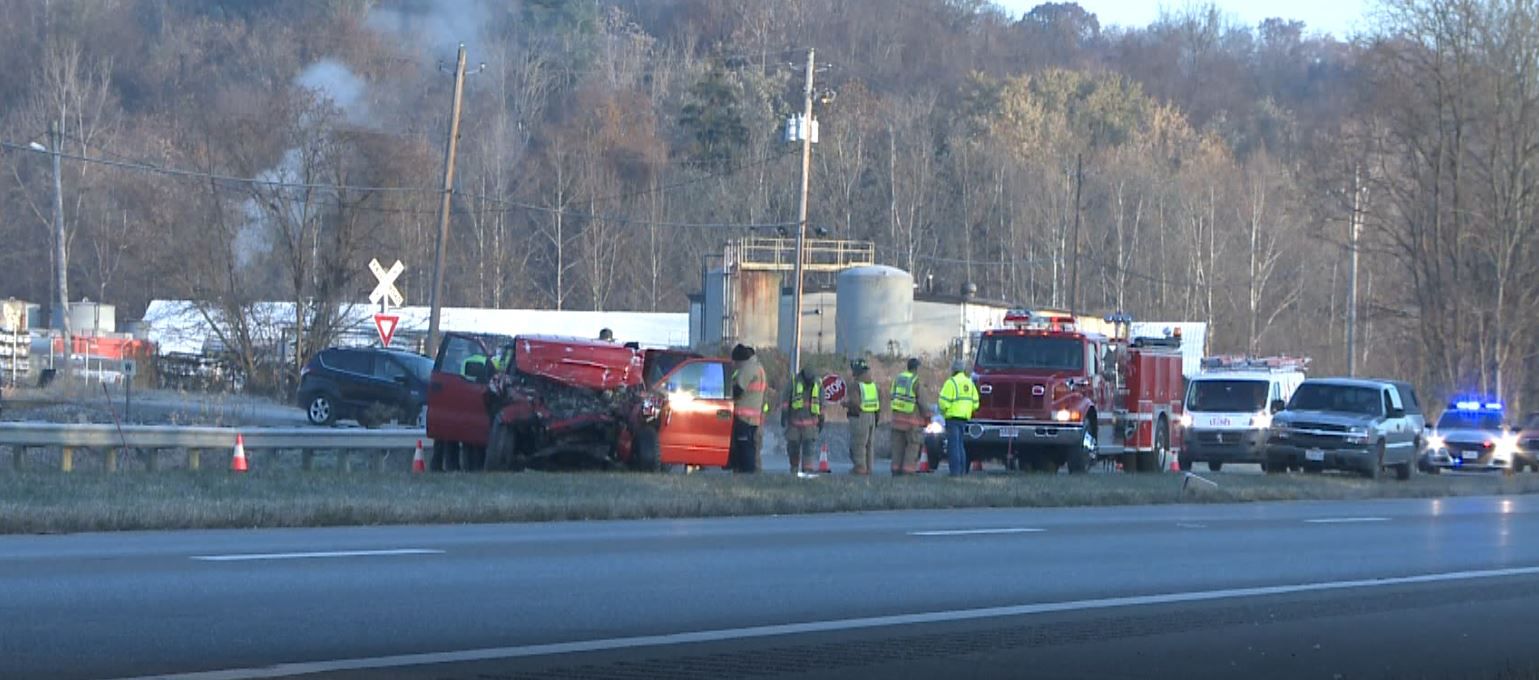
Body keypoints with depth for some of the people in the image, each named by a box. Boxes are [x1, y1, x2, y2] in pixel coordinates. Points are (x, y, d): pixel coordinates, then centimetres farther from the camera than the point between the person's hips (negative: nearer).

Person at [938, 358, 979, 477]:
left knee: (953, 444, -6)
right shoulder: (969, 383, 13)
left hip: (953, 417, -7)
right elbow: (975, 403, 12)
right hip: (965, 417, 7)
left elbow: (944, 400, -15)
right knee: (960, 444, 16)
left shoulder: (951, 382, -11)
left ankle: (955, 470, -10)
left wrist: (943, 411, 3)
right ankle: (962, 470, 15)